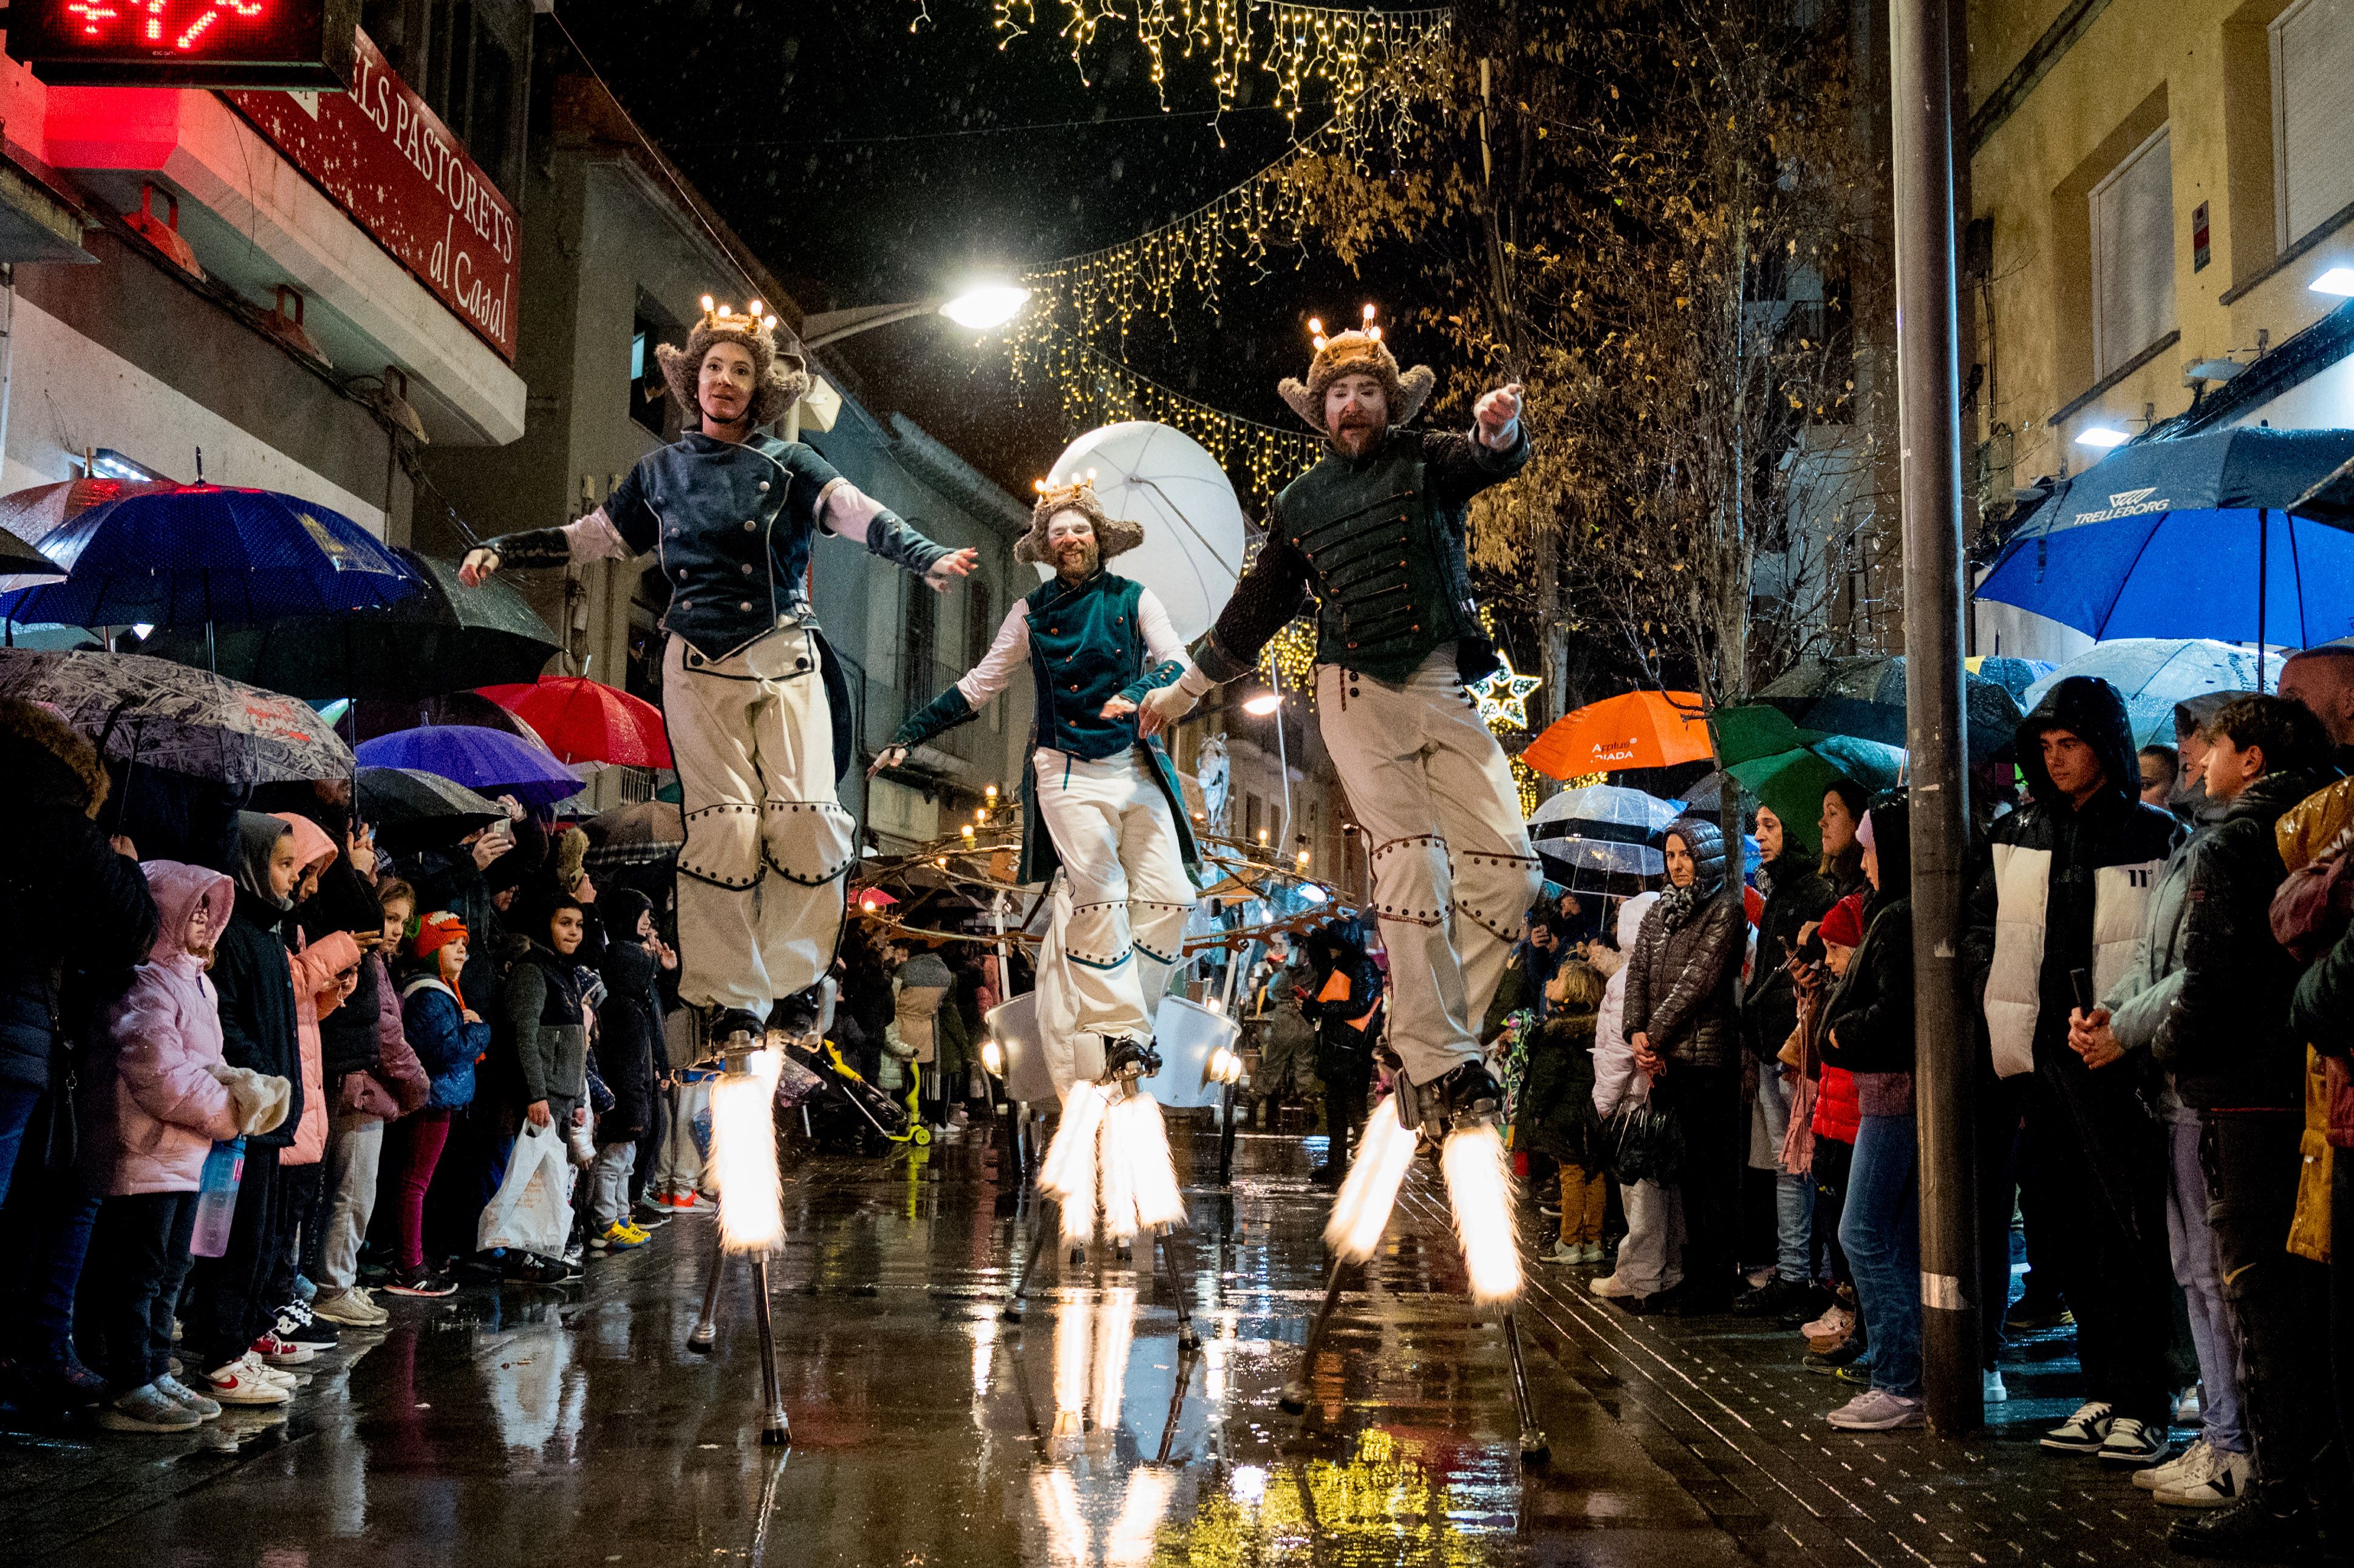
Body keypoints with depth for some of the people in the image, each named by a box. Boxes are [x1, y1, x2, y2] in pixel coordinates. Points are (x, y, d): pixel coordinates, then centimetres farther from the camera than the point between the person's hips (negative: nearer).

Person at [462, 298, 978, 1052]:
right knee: (724, 826, -8)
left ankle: (797, 972, 11)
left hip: (785, 663, 0)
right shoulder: (660, 472, 12)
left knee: (806, 817, -9)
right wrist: (503, 551, 15)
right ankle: (733, 997, 2)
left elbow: (862, 515, -11)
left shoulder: (789, 467, 5)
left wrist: (927, 557, -28)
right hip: (701, 670, 1)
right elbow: (592, 537, 22)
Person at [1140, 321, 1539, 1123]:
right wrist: (1184, 688, 29)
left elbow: (1492, 460, -12)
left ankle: (1433, 1022, 3)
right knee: (1411, 860, -16)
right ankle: (1439, 1060, -15)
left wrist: (1498, 428, -38)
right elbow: (1257, 607, 25)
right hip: (1358, 694, -1)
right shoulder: (1299, 502, 16)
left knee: (1510, 867, -8)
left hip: (1443, 689, 1)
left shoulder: (1423, 462, 10)